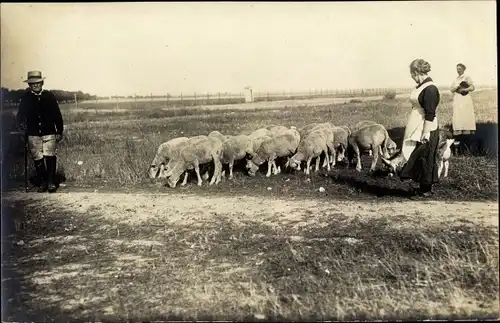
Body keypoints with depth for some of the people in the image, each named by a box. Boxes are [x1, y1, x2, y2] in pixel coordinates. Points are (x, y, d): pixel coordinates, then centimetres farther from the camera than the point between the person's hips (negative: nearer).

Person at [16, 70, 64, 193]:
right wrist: (22, 124, -12)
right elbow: (20, 115, 10)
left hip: (49, 133, -1)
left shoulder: (49, 96, 4)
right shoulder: (26, 98, 6)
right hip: (33, 135, 2)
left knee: (50, 156, -11)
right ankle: (43, 182, 15)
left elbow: (57, 115, 5)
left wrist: (59, 132, 3)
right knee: (37, 159, 3)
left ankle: (51, 182, -2)